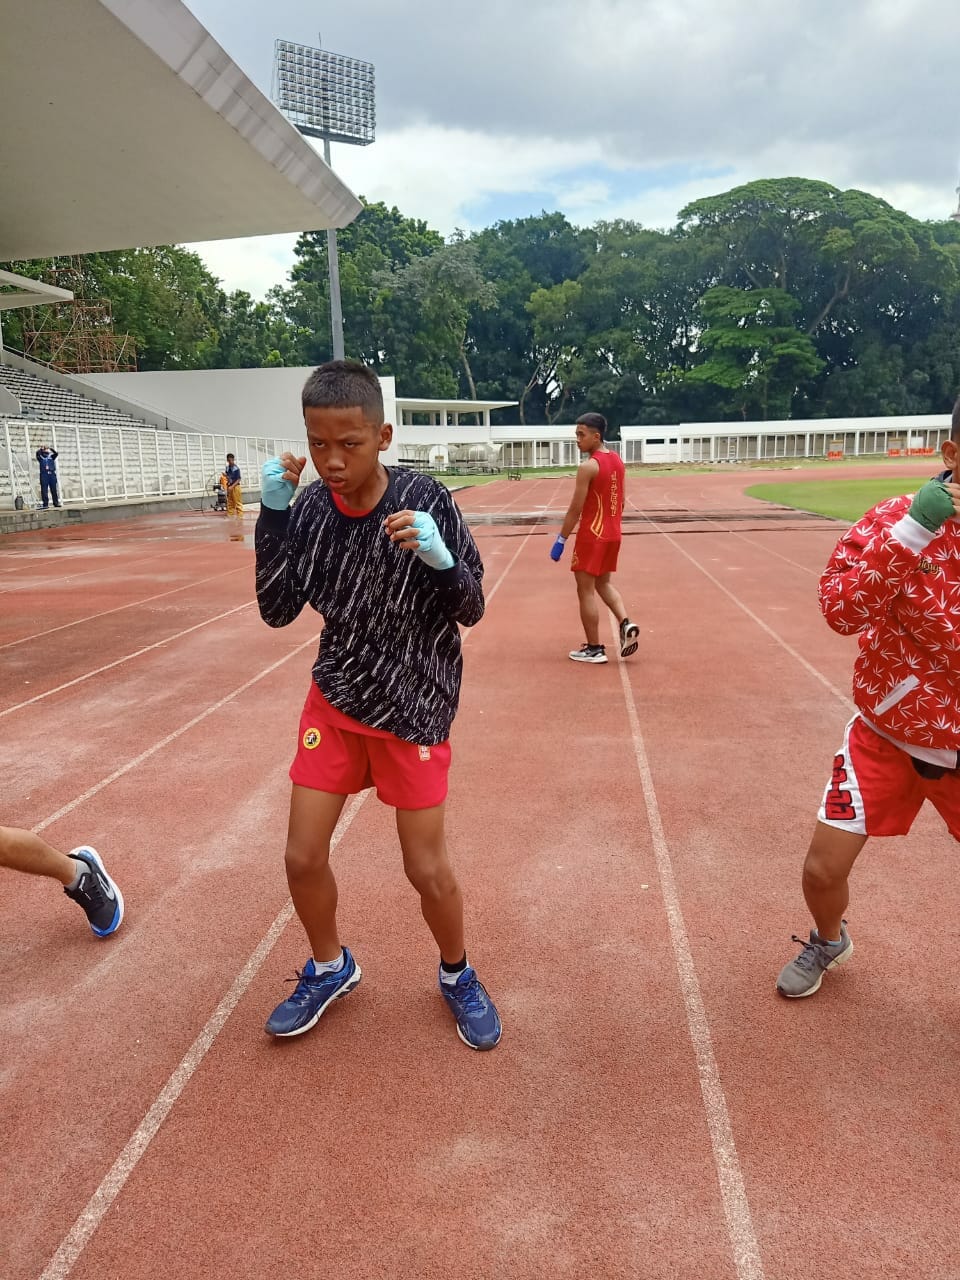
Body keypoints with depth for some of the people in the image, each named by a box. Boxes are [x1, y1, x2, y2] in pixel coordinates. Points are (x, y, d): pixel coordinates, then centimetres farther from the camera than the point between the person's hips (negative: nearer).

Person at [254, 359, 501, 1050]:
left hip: (414, 705, -3)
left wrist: (441, 560, -34)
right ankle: (330, 967, 36)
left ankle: (457, 974, 33)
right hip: (336, 698, 4)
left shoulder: (425, 499, -17)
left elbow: (471, 610, -12)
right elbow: (277, 611, -9)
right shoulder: (310, 505, -8)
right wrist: (273, 514, -19)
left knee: (427, 867, 2)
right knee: (303, 856, 6)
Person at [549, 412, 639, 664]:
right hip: (613, 534, 8)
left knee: (585, 590, 2)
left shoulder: (588, 467, -17)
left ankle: (594, 649, 7)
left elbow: (575, 509, -17)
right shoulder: (617, 461, 8)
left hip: (592, 536, -8)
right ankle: (626, 624, 3)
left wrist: (560, 541, -11)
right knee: (603, 583, 23)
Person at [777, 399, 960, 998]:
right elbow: (840, 611, -26)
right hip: (887, 737, -1)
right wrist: (912, 531, -33)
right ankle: (829, 942, 37)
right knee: (823, 870, 3)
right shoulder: (895, 519, -12)